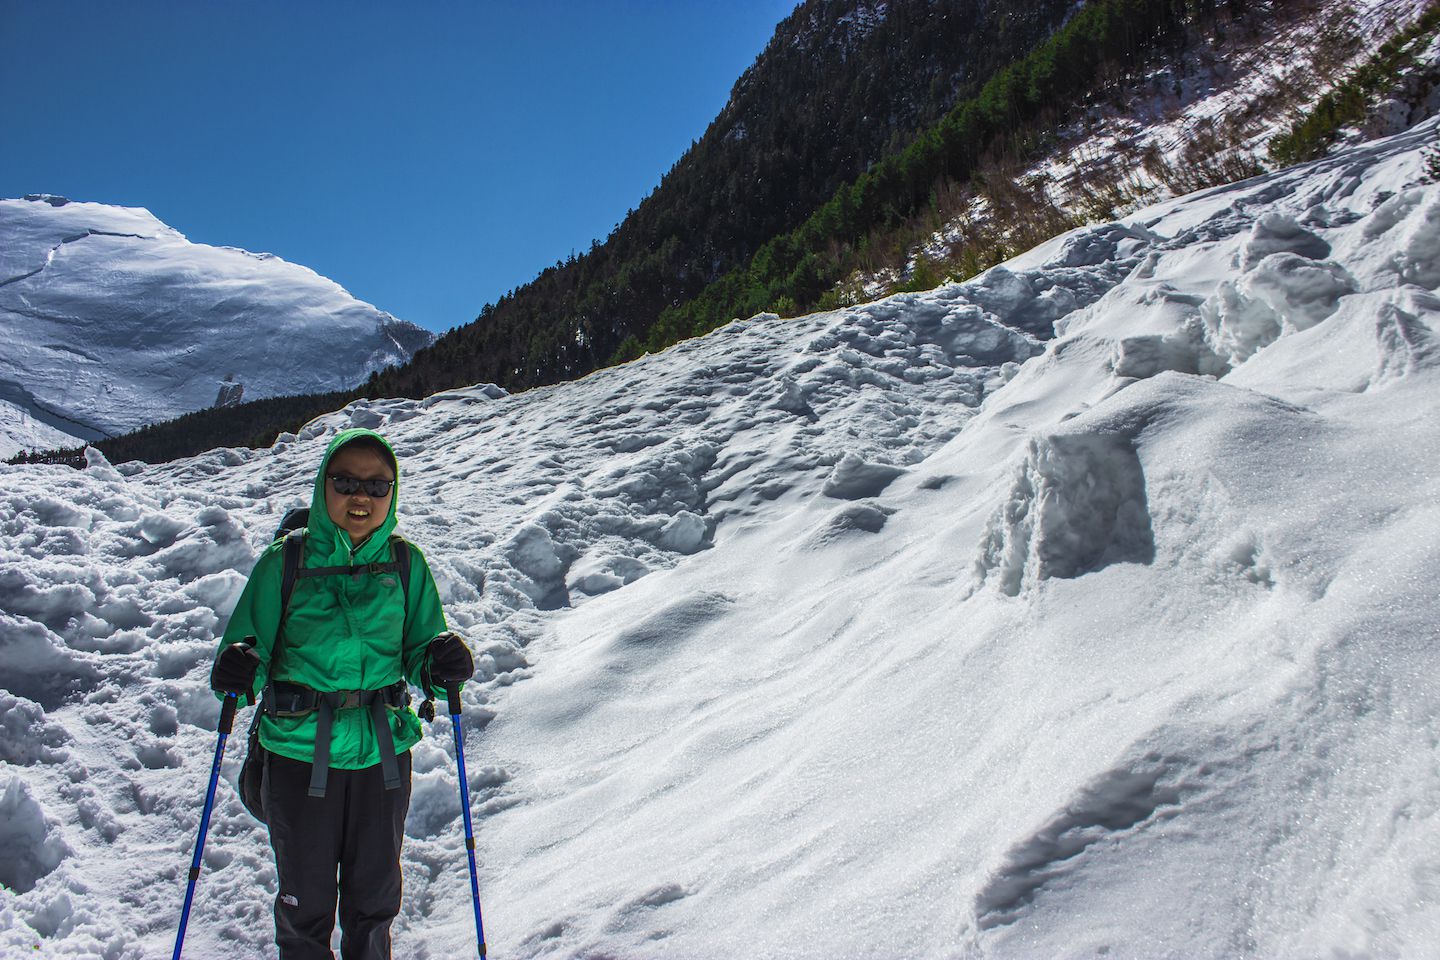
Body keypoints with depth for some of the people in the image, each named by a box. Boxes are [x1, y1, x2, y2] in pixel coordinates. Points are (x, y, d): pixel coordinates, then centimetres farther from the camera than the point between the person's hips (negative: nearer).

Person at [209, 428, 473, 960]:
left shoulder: (405, 564, 0)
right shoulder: (285, 562, -5)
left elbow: (418, 649, 4)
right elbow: (249, 643, -3)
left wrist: (438, 663, -18)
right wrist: (238, 670, -25)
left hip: (383, 753, 2)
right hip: (300, 754, -1)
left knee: (374, 897, 18)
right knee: (305, 900, 14)